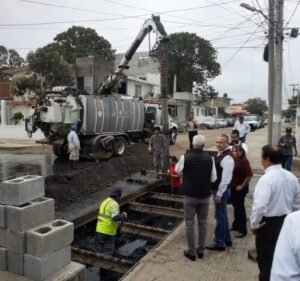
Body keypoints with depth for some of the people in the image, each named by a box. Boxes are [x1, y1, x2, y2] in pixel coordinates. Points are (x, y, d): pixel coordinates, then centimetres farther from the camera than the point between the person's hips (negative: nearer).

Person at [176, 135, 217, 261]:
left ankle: (191, 252, 18)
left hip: (189, 195, -2)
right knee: (202, 223, 17)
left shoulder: (185, 157, -14)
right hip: (205, 196, 2)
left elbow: (178, 170, 5)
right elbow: (213, 178, -2)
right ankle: (201, 250, 27)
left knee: (189, 223, 10)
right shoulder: (210, 159, -9)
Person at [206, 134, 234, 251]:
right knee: (223, 215, 19)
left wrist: (219, 194, -21)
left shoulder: (227, 158, -22)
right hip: (217, 189, 10)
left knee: (220, 216, 1)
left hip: (221, 191, -10)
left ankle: (219, 243, 14)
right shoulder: (220, 154, 8)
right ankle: (226, 239, 33)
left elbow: (226, 178, -25)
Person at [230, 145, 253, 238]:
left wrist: (242, 186, -17)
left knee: (240, 207, 0)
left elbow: (249, 175, -21)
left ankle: (243, 230, 12)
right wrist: (230, 183, 6)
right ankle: (236, 225, 35)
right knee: (235, 206, 18)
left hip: (240, 188, -7)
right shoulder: (233, 160, 3)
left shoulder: (244, 161, -18)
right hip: (233, 187, 7)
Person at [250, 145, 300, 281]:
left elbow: (260, 205, -31)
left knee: (266, 261, 9)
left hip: (269, 224, -7)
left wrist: (254, 224, -16)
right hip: (286, 222, 7)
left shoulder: (266, 179, -23)